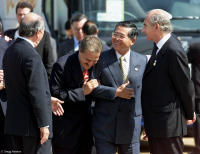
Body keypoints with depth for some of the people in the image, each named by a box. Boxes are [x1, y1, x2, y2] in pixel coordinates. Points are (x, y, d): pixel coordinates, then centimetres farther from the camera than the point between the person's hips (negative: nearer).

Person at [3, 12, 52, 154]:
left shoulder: (10, 51, 11)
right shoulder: (31, 55, -18)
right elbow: (36, 93, -19)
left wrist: (49, 101, 23)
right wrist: (44, 124, -15)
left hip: (14, 123, 9)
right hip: (32, 125, -9)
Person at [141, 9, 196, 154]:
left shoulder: (174, 51, -23)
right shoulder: (160, 46, 7)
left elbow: (185, 86, -14)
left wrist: (189, 114, -2)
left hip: (168, 122, -10)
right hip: (155, 121, 10)